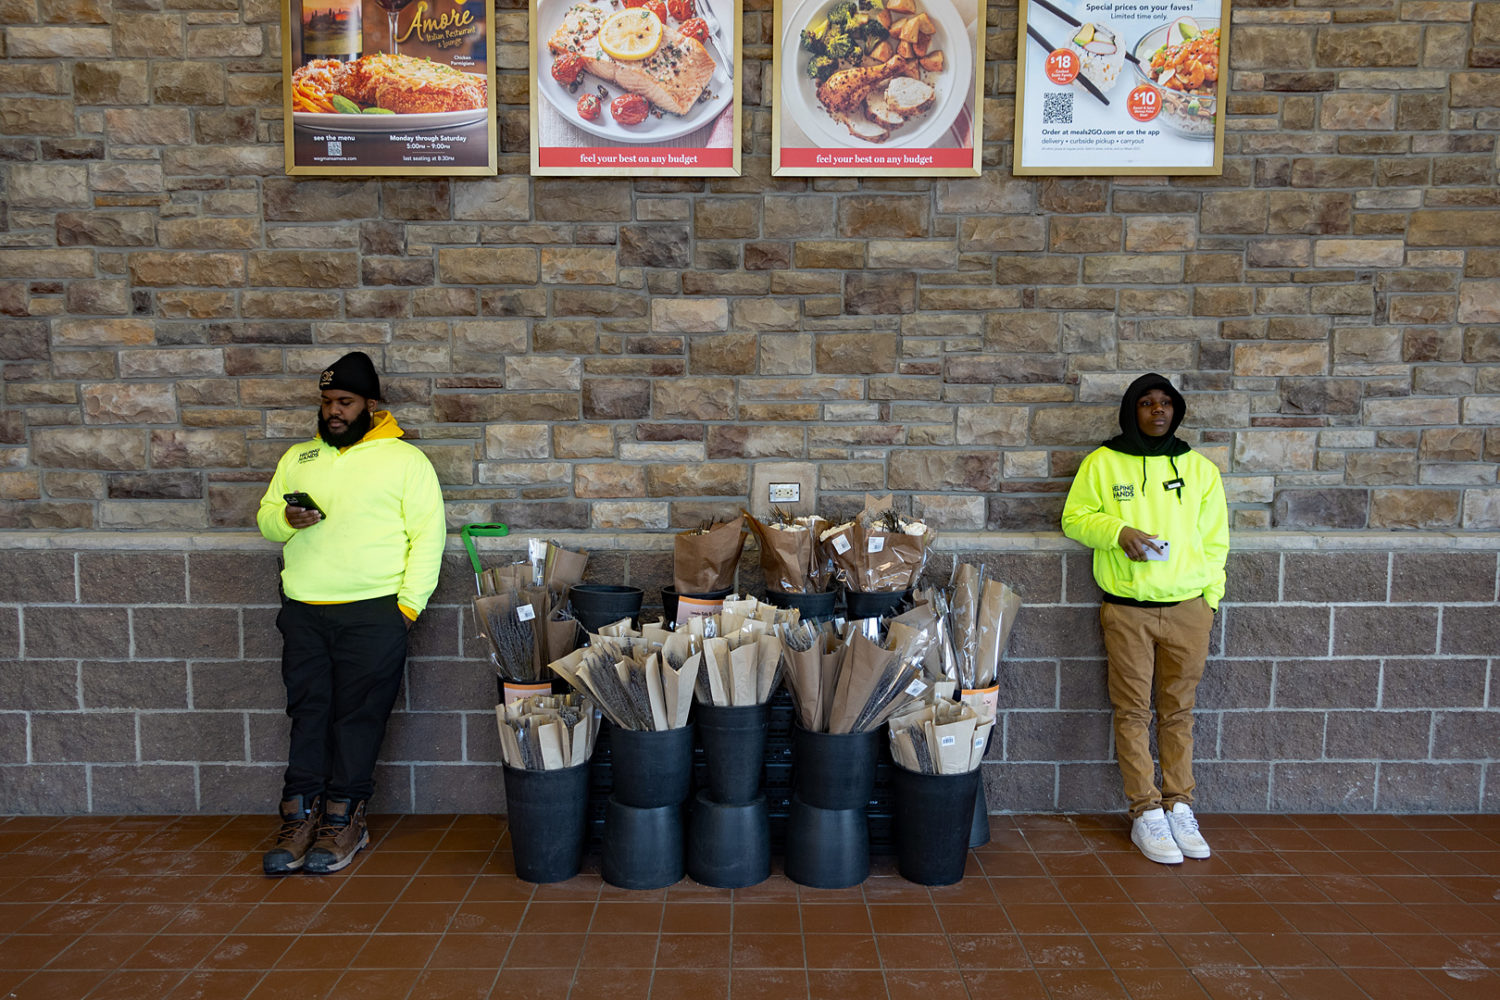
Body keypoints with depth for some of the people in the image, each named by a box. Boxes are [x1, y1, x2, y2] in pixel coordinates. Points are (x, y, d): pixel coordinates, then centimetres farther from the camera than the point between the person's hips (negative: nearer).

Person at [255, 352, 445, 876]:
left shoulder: (405, 460, 2)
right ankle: (300, 818, 15)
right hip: (303, 611, 4)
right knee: (307, 711, 6)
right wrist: (287, 518, -6)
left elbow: (428, 535, -3)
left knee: (359, 715, 1)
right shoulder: (297, 458, 17)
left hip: (373, 612, -4)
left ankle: (343, 819, 12)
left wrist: (408, 604, -11)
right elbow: (265, 515, 19)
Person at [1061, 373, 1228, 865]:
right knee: (1133, 713, 2)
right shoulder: (1103, 463, 2)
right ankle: (1146, 813, 11)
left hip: (1187, 607, 2)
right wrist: (1118, 531, -14)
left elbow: (1214, 541, 11)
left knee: (1179, 711, 8)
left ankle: (1179, 808, 19)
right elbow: (1074, 517, 3)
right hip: (1127, 610, -2)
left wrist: (1210, 599, 5)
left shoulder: (1200, 468, 8)